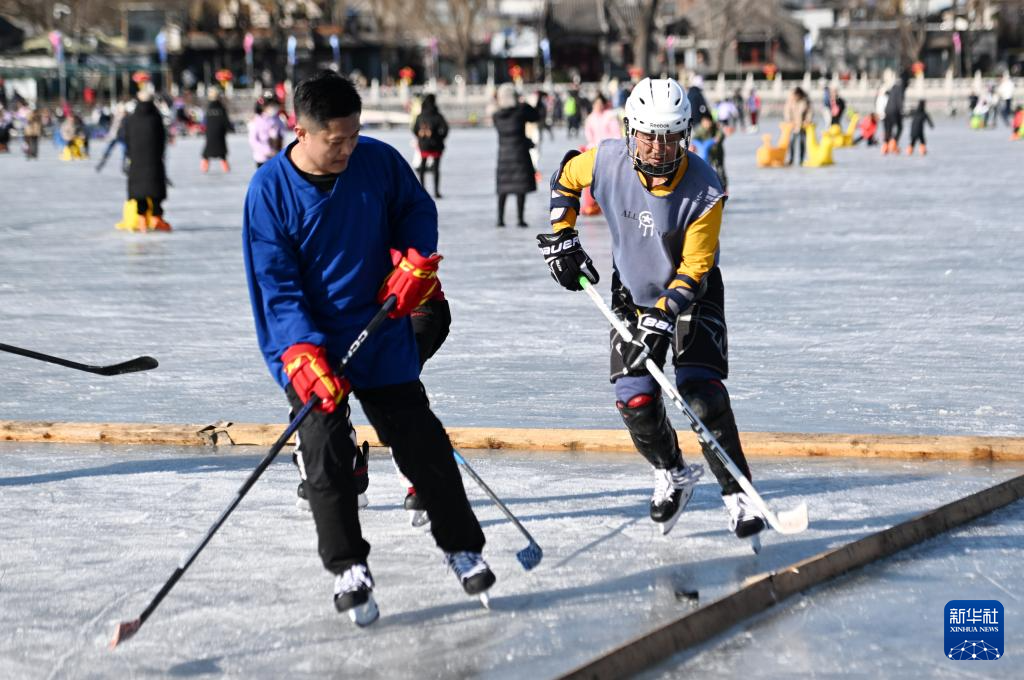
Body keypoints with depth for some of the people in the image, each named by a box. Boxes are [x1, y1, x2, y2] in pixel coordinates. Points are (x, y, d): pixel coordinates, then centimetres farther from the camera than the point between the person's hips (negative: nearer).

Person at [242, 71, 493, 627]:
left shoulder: (380, 162, -8)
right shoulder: (270, 191, -15)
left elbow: (417, 209, 11)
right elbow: (276, 284, -15)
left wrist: (416, 261, -8)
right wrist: (302, 355, -25)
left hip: (383, 335, 2)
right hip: (310, 344, -2)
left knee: (423, 443, 7)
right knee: (327, 456, -8)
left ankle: (462, 545, 23)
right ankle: (348, 569, 6)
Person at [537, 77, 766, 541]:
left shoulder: (704, 192, -26)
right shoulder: (609, 162, -19)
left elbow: (694, 269, -22)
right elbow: (565, 177, 5)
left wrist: (665, 313, -33)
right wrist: (561, 239, 1)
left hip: (693, 294, -3)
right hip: (633, 293, 3)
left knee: (701, 393, -18)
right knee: (635, 399, -7)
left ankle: (736, 493, -5)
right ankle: (672, 475, 21)